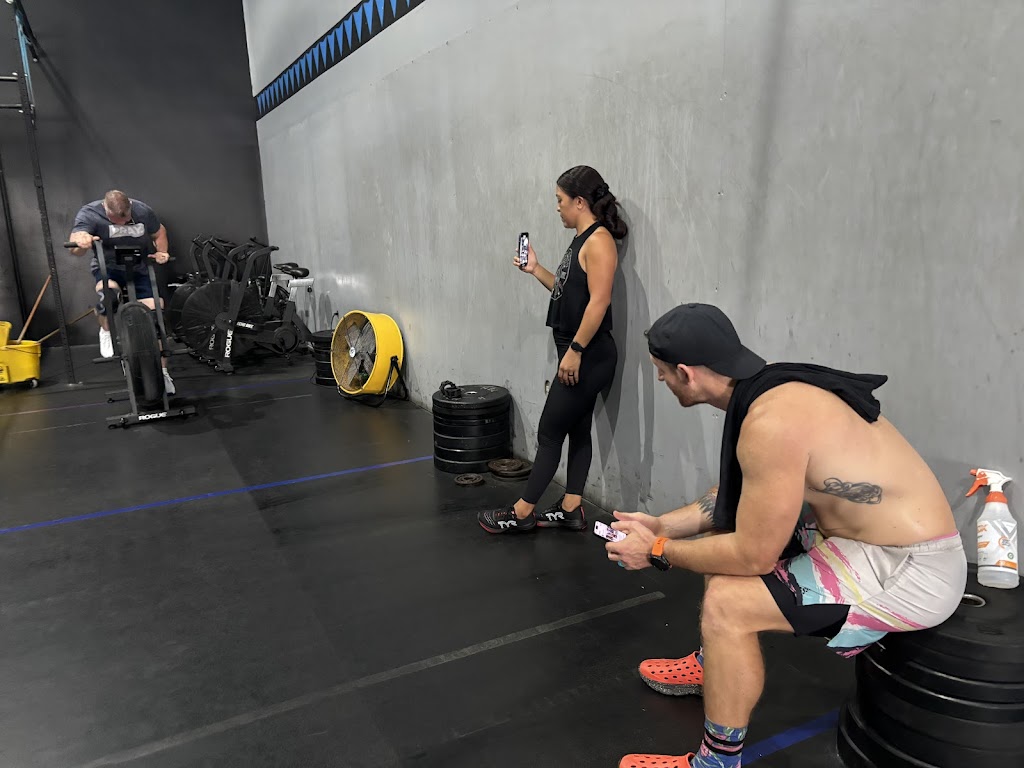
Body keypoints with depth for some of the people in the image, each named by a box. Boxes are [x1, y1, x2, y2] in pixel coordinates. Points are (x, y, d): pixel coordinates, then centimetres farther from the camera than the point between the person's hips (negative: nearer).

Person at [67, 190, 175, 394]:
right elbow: (75, 247, -34)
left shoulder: (142, 211, -13)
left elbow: (159, 232, 8)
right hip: (108, 267, -2)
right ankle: (106, 332, -5)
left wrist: (162, 252, -11)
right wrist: (81, 242, -58)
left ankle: (162, 372, 7)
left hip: (141, 268, 2)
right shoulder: (89, 214, -21)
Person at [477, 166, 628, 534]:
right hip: (578, 354, 10)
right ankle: (571, 509, 22)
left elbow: (598, 301, -22)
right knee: (577, 430, 13)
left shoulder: (599, 240, -15)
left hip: (589, 356, -10)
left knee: (550, 433, -2)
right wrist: (536, 270, 12)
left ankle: (522, 513, 8)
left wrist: (575, 350, -23)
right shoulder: (581, 240, 14)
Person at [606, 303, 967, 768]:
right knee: (720, 535, 18)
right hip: (878, 536, 10)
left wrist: (658, 552, -11)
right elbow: (741, 493, 14)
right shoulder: (774, 389, 1)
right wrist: (665, 525, 9)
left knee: (726, 604, -20)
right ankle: (714, 665, 38)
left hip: (907, 572, -10)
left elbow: (754, 555, -24)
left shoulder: (773, 420, -29)